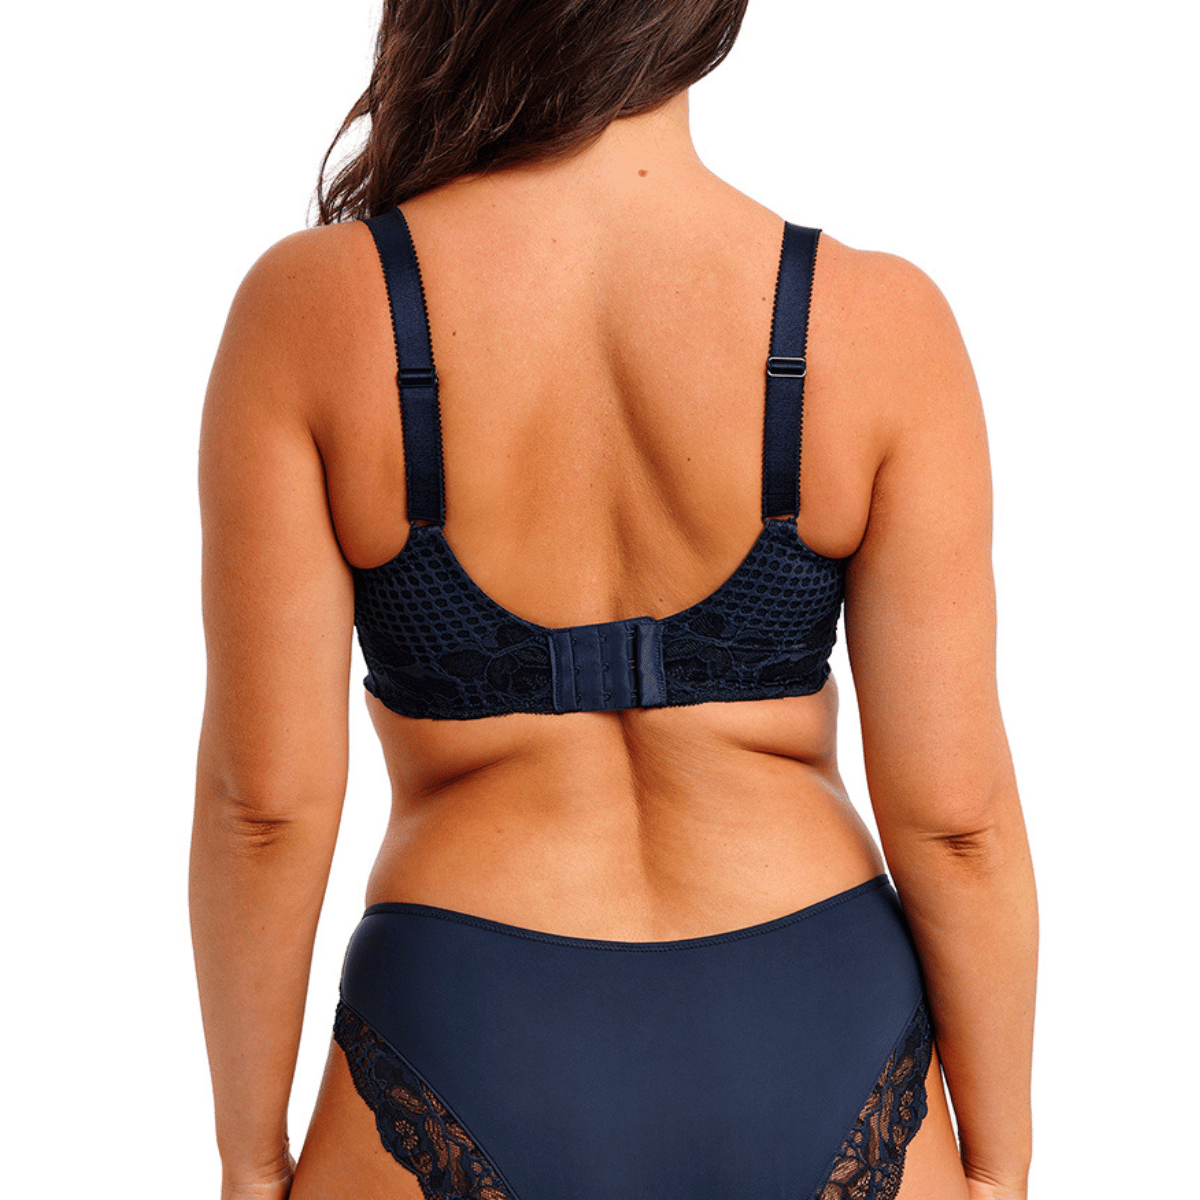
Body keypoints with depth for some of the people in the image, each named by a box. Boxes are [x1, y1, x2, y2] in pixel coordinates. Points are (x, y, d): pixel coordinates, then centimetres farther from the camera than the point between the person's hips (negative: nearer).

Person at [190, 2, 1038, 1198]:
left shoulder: (312, 310, -13)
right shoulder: (879, 324, -12)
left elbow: (266, 795, -10)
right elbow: (954, 809, -9)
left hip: (475, 1056, 0)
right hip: (814, 1059, 1)